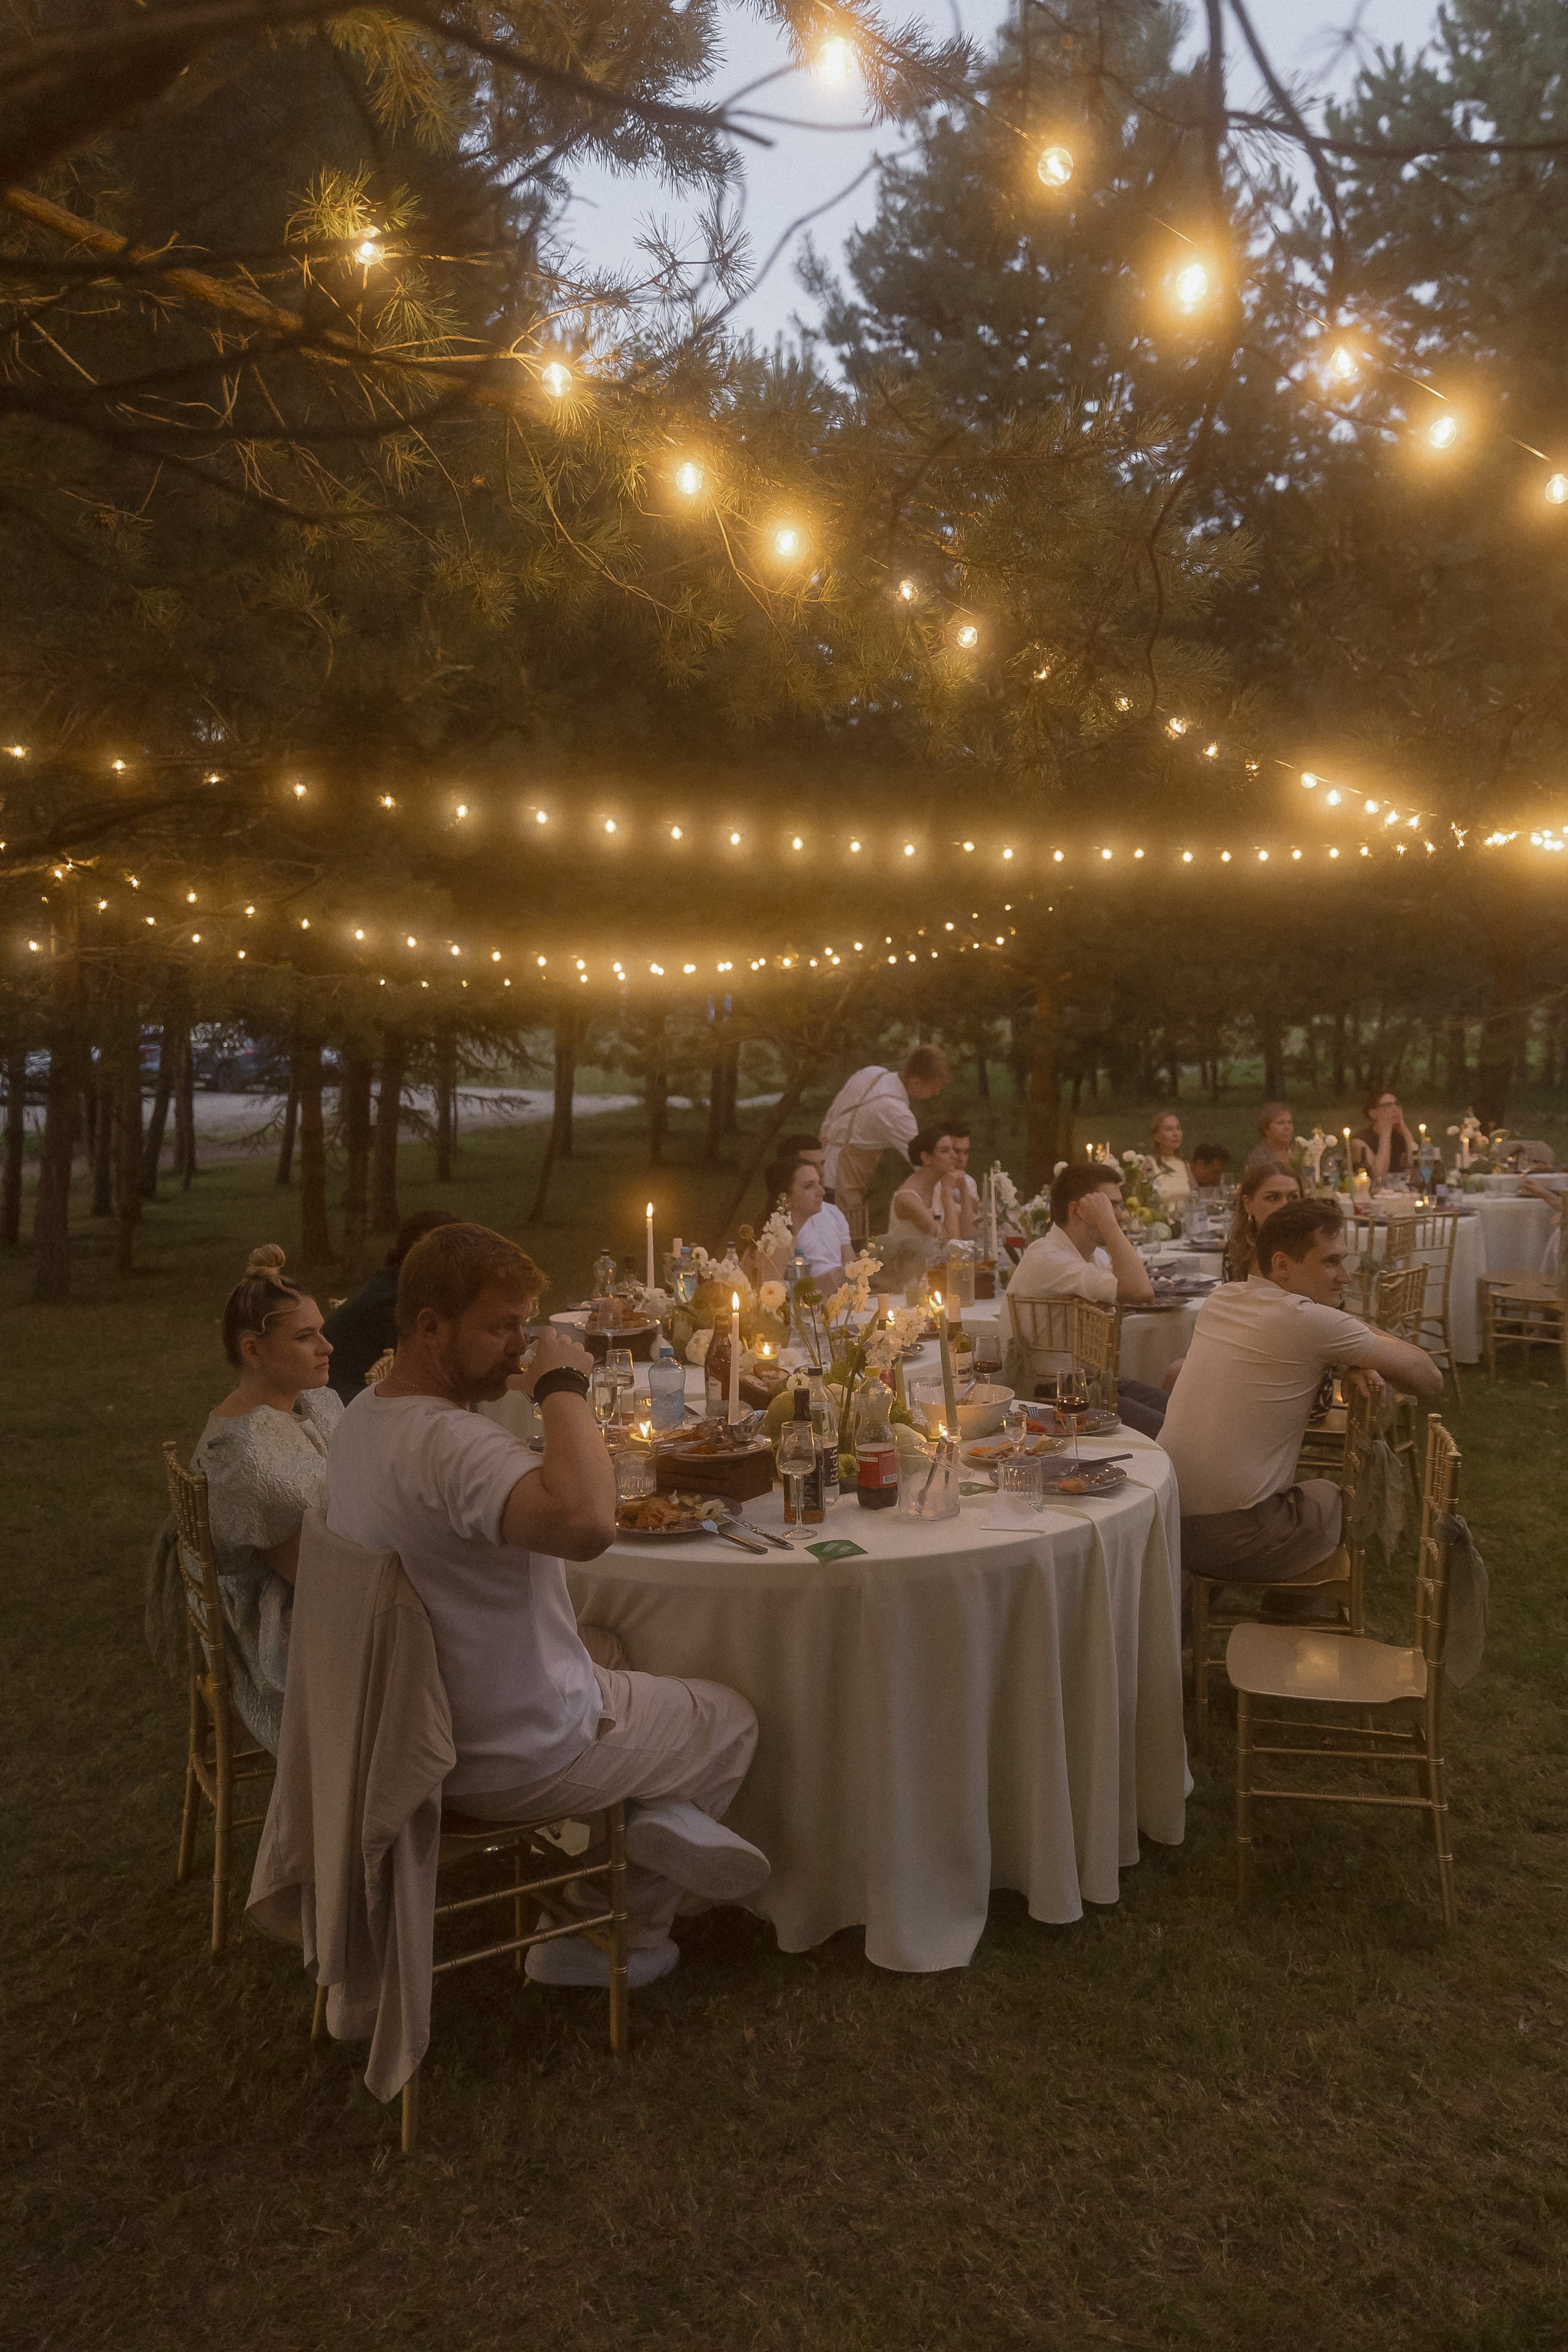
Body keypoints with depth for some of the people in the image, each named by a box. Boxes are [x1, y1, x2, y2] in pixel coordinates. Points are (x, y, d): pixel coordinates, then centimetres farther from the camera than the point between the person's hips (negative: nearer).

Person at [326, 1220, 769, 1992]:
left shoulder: (362, 1415, -1)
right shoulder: (448, 1443, -34)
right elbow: (586, 1522, -51)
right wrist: (563, 1386, -38)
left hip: (420, 1723, 9)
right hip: (511, 1763, -9)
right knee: (732, 1718, 14)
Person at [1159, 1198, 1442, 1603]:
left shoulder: (1218, 1300, 6)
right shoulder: (1307, 1320, -15)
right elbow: (1429, 1378, -6)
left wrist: (1346, 1364, 4)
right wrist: (1352, 1363, 10)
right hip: (1237, 1541, -7)